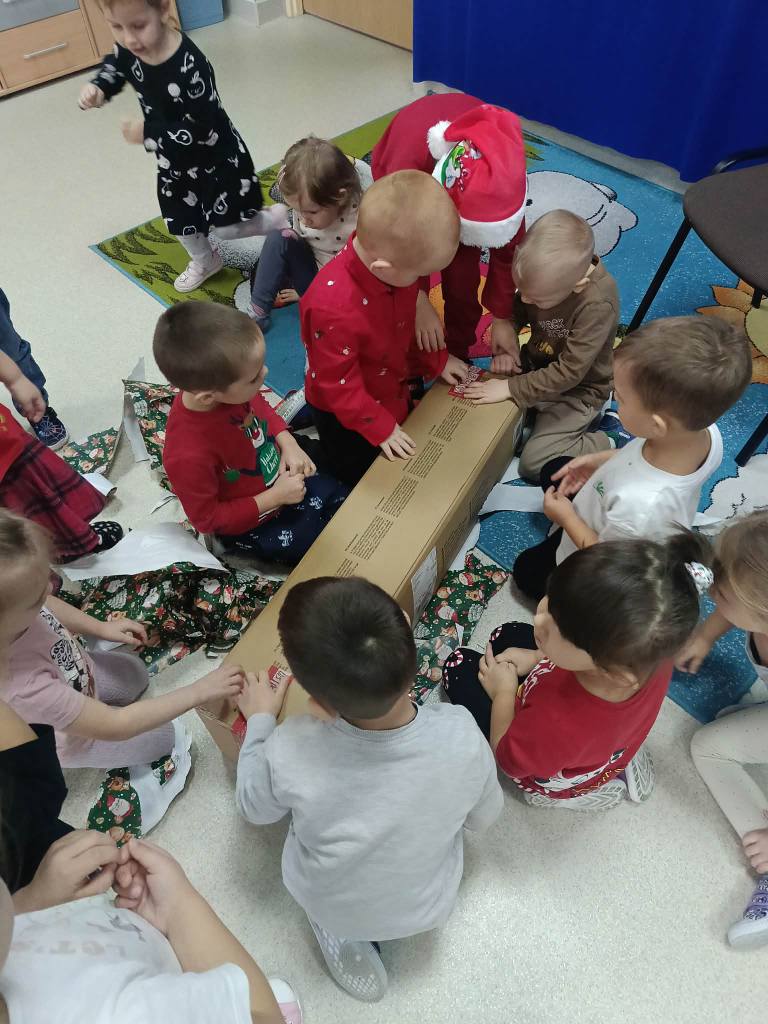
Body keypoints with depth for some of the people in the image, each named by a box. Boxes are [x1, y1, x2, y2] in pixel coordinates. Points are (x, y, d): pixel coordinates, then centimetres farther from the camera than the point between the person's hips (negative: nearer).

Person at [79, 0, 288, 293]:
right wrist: (96, 89, -12)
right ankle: (204, 262, 49)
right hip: (174, 160, 7)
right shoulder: (129, 49, -14)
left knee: (225, 226, 2)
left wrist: (147, 133, -28)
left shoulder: (189, 66, -36)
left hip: (216, 158, -7)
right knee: (178, 222, 20)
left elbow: (201, 130, -32)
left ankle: (278, 219, 29)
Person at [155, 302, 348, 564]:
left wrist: (289, 443, -14)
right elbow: (207, 519, -23)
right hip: (254, 524, -5)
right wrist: (274, 497, -23)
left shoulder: (227, 388, -25)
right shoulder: (189, 456, -42)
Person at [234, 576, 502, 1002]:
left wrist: (259, 720, 0)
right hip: (427, 908, 1)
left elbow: (254, 810, -11)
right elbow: (483, 820, -11)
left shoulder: (288, 752, -36)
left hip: (328, 907, 0)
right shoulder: (462, 736, -34)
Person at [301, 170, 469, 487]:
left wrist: (436, 360, 4)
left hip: (393, 390, 7)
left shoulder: (391, 255, -20)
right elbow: (338, 385, -29)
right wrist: (380, 428, -20)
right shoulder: (334, 309, -43)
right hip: (348, 414, -7)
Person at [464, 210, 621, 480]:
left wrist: (511, 388, -29)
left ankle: (610, 446, 4)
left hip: (577, 388, -7)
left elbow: (569, 372, -31)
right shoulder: (547, 274, -18)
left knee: (534, 462, -13)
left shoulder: (598, 306, -35)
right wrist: (507, 340, -17)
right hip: (536, 364, 7)